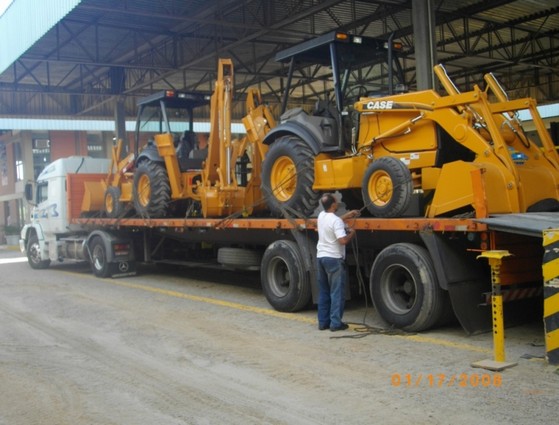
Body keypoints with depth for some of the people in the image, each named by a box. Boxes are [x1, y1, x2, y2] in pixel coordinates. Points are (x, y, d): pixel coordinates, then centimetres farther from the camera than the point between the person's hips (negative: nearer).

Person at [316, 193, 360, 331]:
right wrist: (351, 233, -7)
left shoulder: (321, 216, 8)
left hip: (321, 257, 8)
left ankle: (323, 322, 15)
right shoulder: (336, 221, -18)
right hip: (334, 259, -8)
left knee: (323, 292, 13)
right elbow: (343, 240, -25)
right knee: (337, 292, -1)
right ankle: (336, 323, 0)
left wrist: (348, 215, 26)